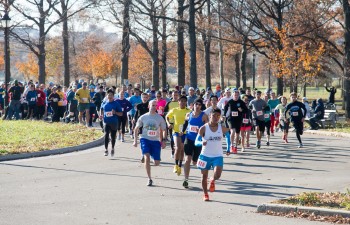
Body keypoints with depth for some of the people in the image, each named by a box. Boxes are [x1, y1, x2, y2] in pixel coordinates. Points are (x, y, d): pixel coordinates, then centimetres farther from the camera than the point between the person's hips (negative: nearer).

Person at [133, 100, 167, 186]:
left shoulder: (160, 118, 1)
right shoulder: (143, 117, 0)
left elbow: (164, 130, 9)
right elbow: (136, 128, 9)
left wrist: (163, 140, -2)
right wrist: (135, 140, 3)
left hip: (156, 141, 1)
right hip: (145, 139, -1)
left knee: (157, 163, -2)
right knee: (147, 157, -21)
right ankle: (149, 179, -15)